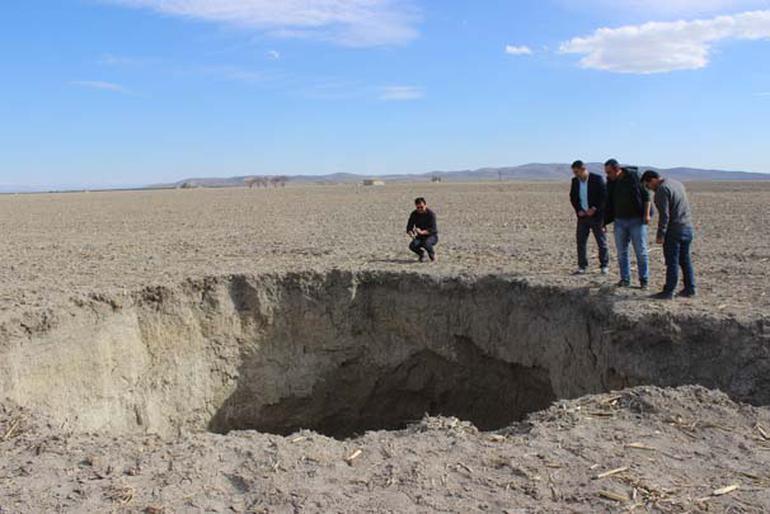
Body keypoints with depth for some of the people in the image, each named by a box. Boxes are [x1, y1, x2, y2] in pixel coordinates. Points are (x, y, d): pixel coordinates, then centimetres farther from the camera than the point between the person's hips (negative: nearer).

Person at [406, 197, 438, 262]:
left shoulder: (431, 214, -17)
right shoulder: (414, 214, -4)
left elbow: (433, 230, -25)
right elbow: (409, 227, -6)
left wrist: (422, 232, -42)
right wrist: (411, 234, -30)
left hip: (432, 236, -3)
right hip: (420, 237, 3)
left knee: (426, 243, -37)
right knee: (412, 246, -27)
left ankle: (432, 254, -1)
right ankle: (421, 253, 7)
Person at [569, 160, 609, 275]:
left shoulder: (597, 179, -8)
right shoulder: (575, 181, 6)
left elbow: (604, 196, -9)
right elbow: (572, 197, 11)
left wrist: (594, 209, -16)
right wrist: (578, 210, -3)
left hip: (596, 215, -4)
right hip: (582, 216, 4)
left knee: (601, 242, 3)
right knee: (581, 241, 1)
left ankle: (605, 265, 13)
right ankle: (582, 266, 8)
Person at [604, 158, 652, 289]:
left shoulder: (634, 176, -9)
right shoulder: (610, 182, 5)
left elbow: (646, 195, -6)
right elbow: (609, 203, 13)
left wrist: (647, 214, -12)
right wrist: (605, 221, 12)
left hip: (637, 220, -5)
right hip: (620, 221, 5)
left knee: (641, 251, 0)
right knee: (621, 251, 6)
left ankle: (644, 280, 9)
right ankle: (625, 279, 15)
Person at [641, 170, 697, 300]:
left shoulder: (662, 189, -15)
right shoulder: (677, 183, 15)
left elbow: (664, 215, -20)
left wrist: (660, 235, -17)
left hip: (674, 231, -9)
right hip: (688, 228, 9)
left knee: (672, 262, -4)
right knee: (685, 260, 15)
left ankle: (668, 291, 0)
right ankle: (690, 289, 19)